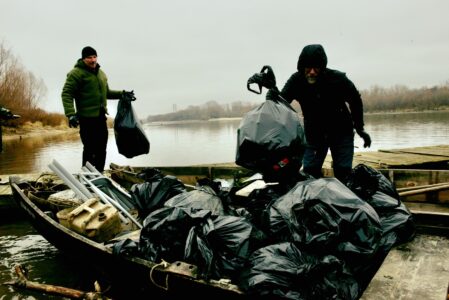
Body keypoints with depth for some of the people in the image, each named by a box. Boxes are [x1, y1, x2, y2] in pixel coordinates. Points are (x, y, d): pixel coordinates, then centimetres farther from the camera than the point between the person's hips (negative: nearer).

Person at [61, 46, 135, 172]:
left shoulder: (101, 73, 17)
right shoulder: (77, 73, -9)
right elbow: (67, 94, -15)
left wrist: (122, 94, 18)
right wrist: (71, 114, -25)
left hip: (101, 117, 8)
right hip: (87, 118, -8)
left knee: (101, 149, 13)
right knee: (90, 149, -6)